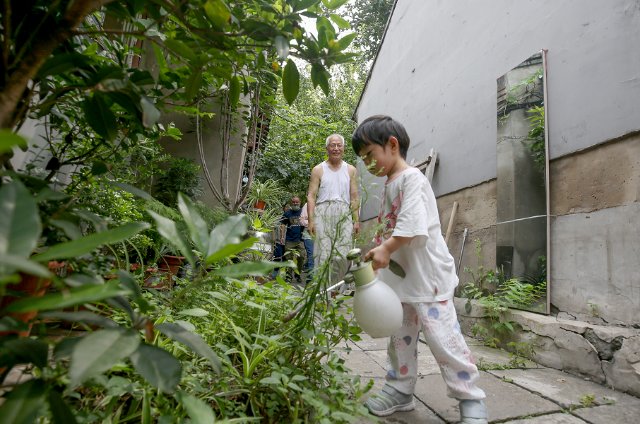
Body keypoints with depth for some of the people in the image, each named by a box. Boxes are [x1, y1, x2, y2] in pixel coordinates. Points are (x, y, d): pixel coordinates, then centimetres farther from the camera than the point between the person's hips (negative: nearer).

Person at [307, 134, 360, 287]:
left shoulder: (351, 170, 15)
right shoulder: (318, 170, 10)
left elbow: (354, 198, 13)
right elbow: (311, 196, 4)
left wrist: (356, 220, 4)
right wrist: (311, 220, -7)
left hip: (344, 215, 2)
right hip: (323, 213, -1)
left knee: (342, 255, -4)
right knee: (323, 253, -5)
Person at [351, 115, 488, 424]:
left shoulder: (412, 178, -13)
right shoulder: (389, 185, 15)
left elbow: (413, 225, -25)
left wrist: (385, 249, -26)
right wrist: (378, 256, 9)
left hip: (428, 275, -9)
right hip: (400, 276, 9)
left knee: (442, 337, -3)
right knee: (400, 337, 15)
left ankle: (470, 399, 14)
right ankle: (399, 390, 29)